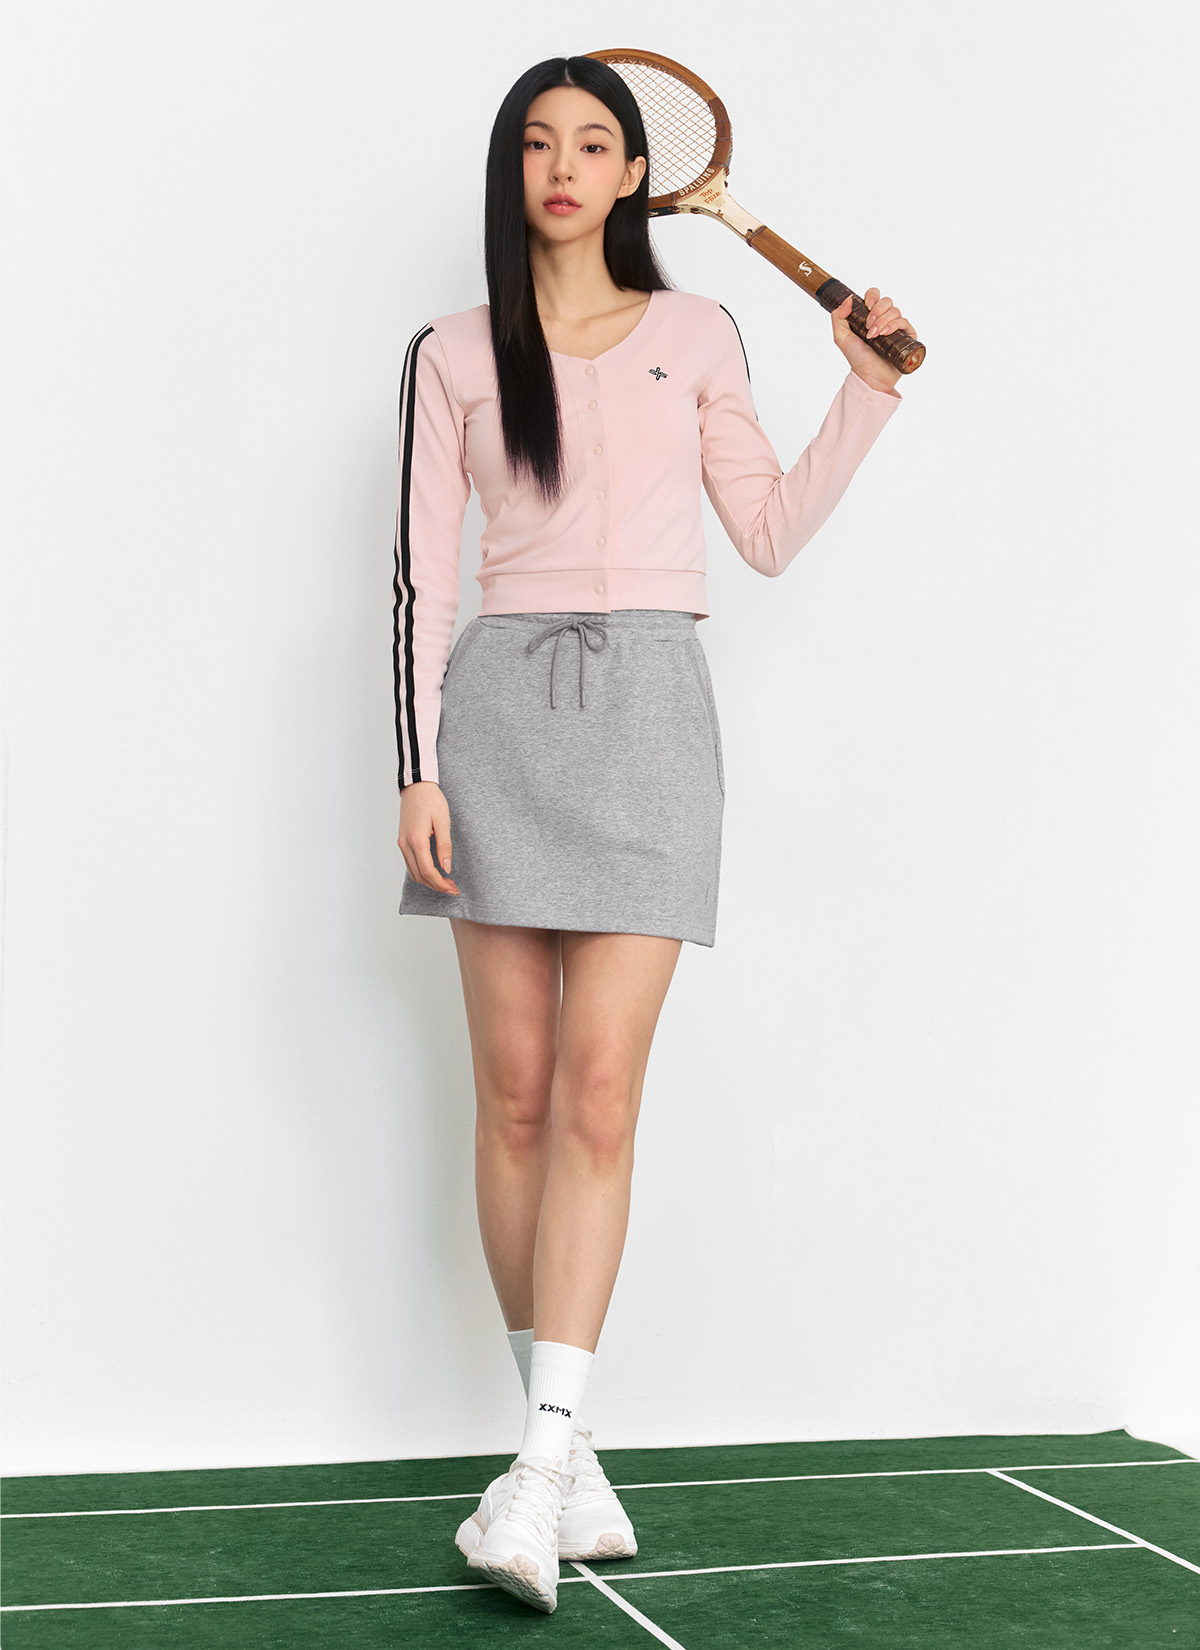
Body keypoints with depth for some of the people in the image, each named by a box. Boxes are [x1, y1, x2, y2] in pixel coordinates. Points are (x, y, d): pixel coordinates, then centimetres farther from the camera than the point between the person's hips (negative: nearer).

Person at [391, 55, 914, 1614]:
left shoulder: (697, 333, 13)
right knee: (515, 1089, -1)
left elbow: (769, 534, 15)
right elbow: (423, 570, 6)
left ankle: (540, 1469, -13)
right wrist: (419, 770, -3)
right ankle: (565, 1443, 9)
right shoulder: (453, 355, 11)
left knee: (600, 1089, -11)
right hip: (503, 698, 1)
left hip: (651, 700, -1)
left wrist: (867, 391, 7)